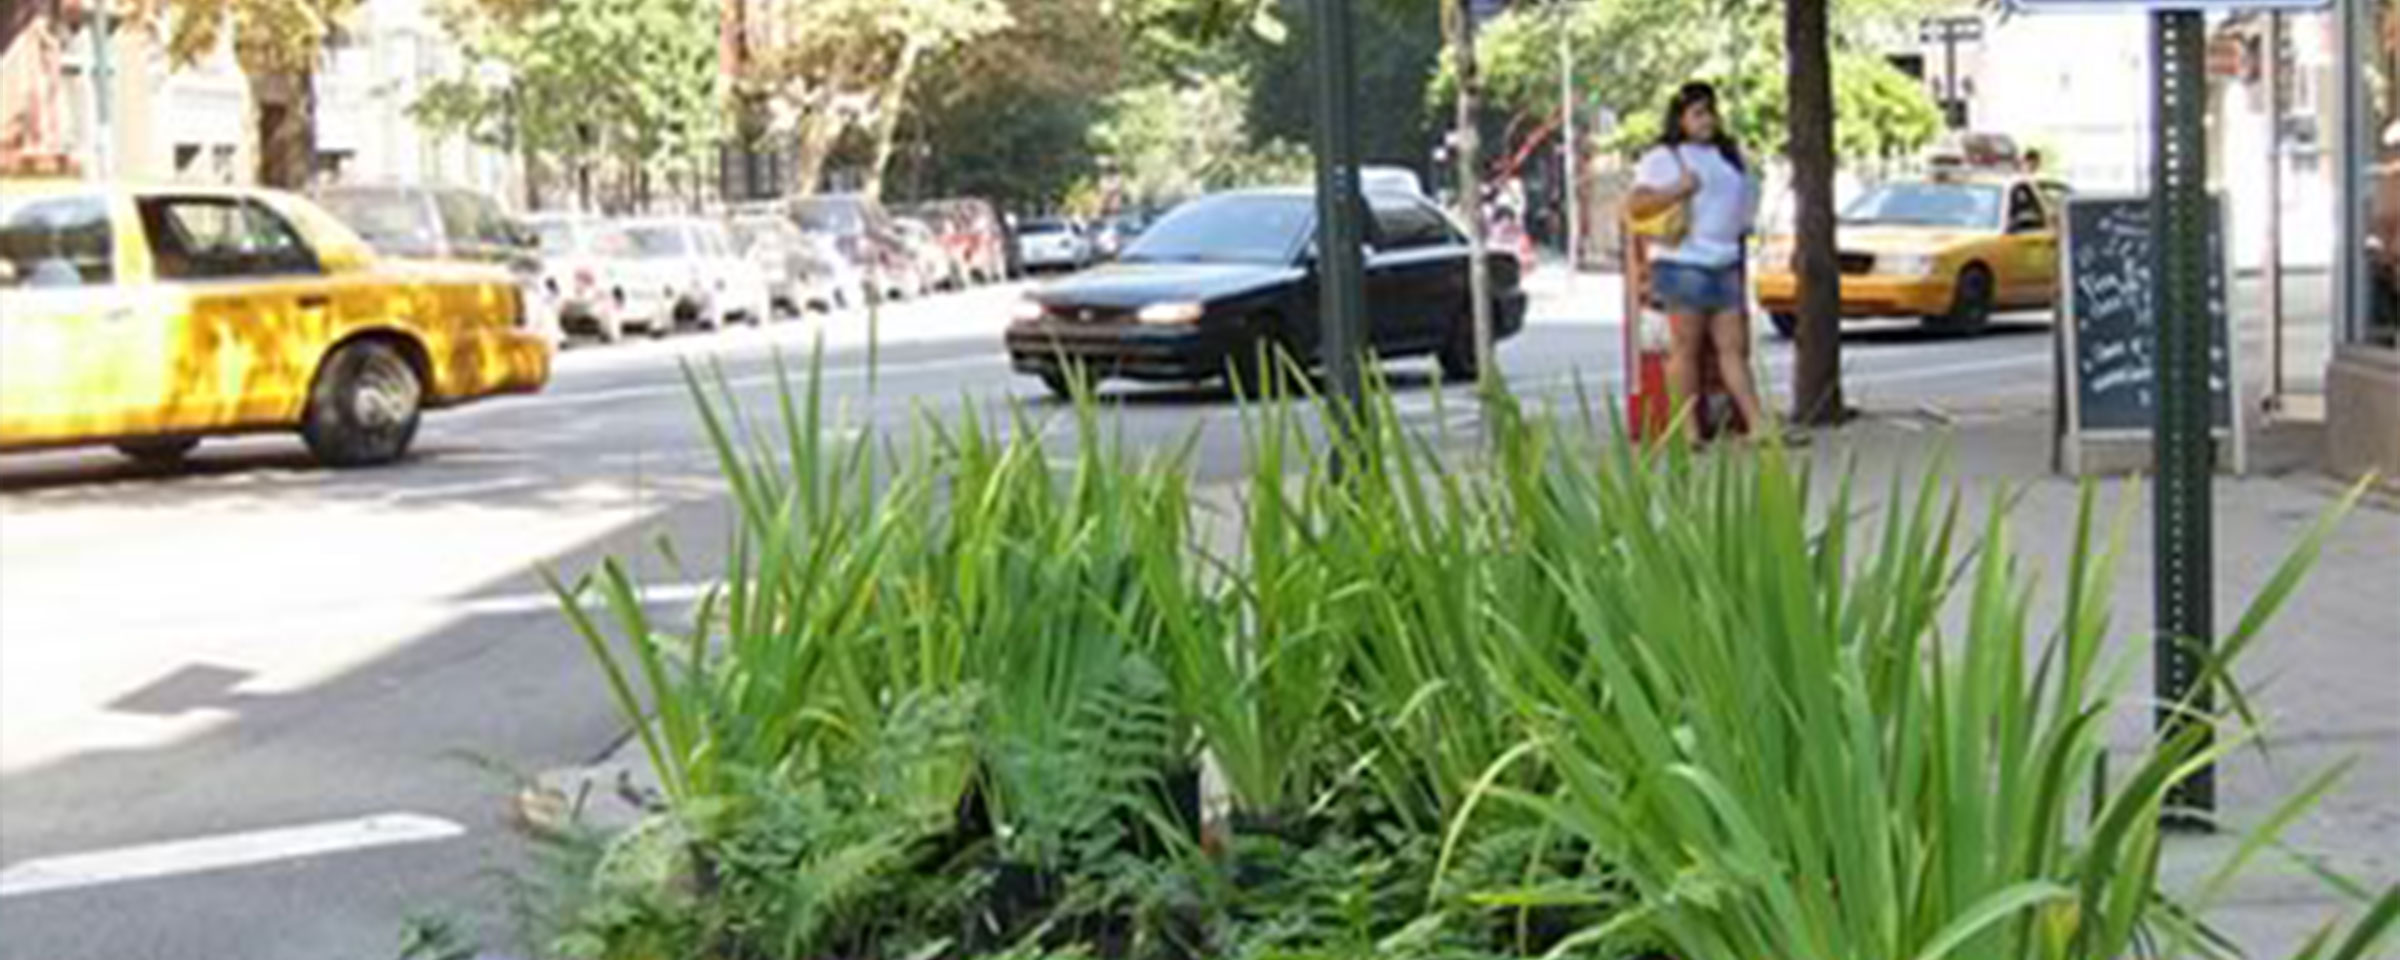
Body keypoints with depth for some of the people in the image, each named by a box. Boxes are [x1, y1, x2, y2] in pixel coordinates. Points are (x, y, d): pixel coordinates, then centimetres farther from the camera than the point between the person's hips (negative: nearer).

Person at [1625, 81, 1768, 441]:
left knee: (1733, 346, 4)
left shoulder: (1731, 155, 19)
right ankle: (1689, 431, -4)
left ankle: (1758, 424, 2)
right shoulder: (1662, 158, -1)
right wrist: (1678, 190, -20)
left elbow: (1746, 203, 31)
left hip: (1725, 265, 6)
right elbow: (1637, 204, -11)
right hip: (1682, 263, -6)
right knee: (1686, 347, -5)